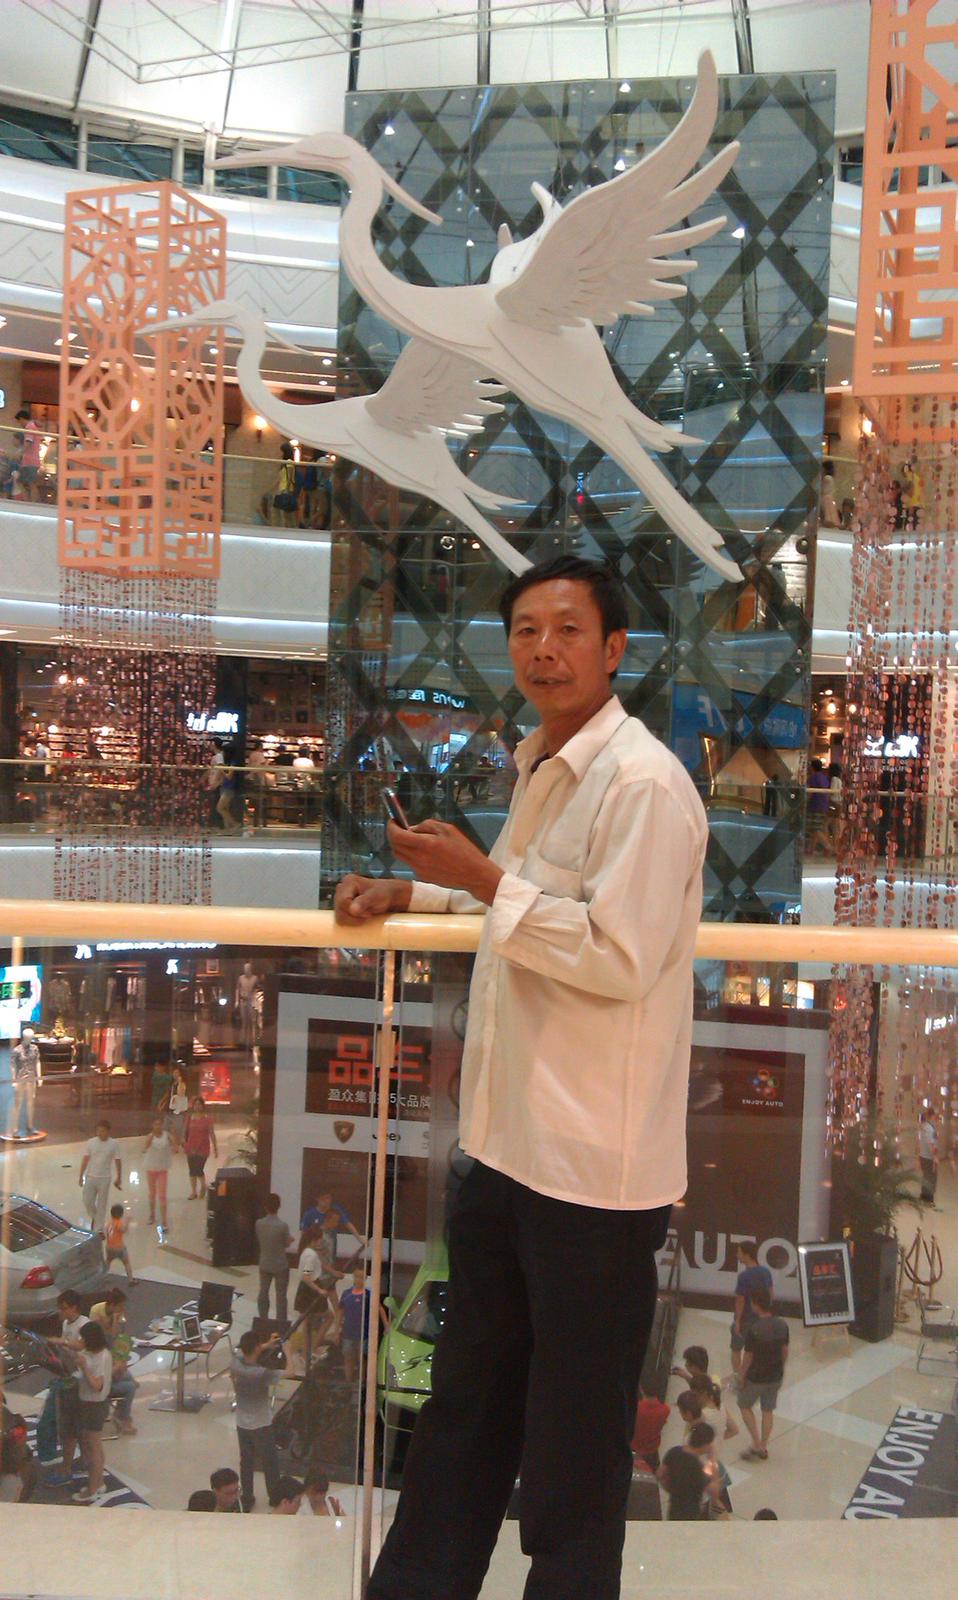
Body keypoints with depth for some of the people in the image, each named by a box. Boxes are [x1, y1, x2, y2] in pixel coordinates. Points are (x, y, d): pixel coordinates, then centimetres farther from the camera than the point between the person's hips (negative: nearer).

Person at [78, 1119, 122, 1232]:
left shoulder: (113, 1144, -7)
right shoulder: (91, 1142, -3)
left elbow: (118, 1162, 0)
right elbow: (85, 1160, 1)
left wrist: (119, 1178, 4)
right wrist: (81, 1176, 1)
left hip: (104, 1179, -2)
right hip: (90, 1177, 2)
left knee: (101, 1204, 3)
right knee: (87, 1201, 5)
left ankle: (99, 1229, 13)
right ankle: (94, 1217, 35)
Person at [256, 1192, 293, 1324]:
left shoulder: (259, 1223, -10)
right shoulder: (283, 1225, -21)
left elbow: (258, 1241, 4)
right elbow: (287, 1244, -9)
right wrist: (290, 1238, 13)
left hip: (264, 1264, 4)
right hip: (280, 1265, -4)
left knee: (263, 1293, 18)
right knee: (281, 1296, 6)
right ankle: (280, 1323, 9)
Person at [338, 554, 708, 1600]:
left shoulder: (644, 784, -18)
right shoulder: (544, 770, 12)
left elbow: (619, 958, -23)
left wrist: (483, 879, -19)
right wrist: (412, 891, 16)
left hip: (595, 1163, -9)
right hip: (510, 1142, 9)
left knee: (575, 1447, 9)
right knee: (464, 1413, 22)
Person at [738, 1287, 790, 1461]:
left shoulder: (753, 1329, -26)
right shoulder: (782, 1325, -9)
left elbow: (748, 1357, -18)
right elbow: (785, 1351, 3)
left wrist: (742, 1378, -4)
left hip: (755, 1377, -5)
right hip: (775, 1376, 5)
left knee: (745, 1406, 18)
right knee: (768, 1410, 19)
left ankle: (756, 1445, 14)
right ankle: (763, 1448, 28)